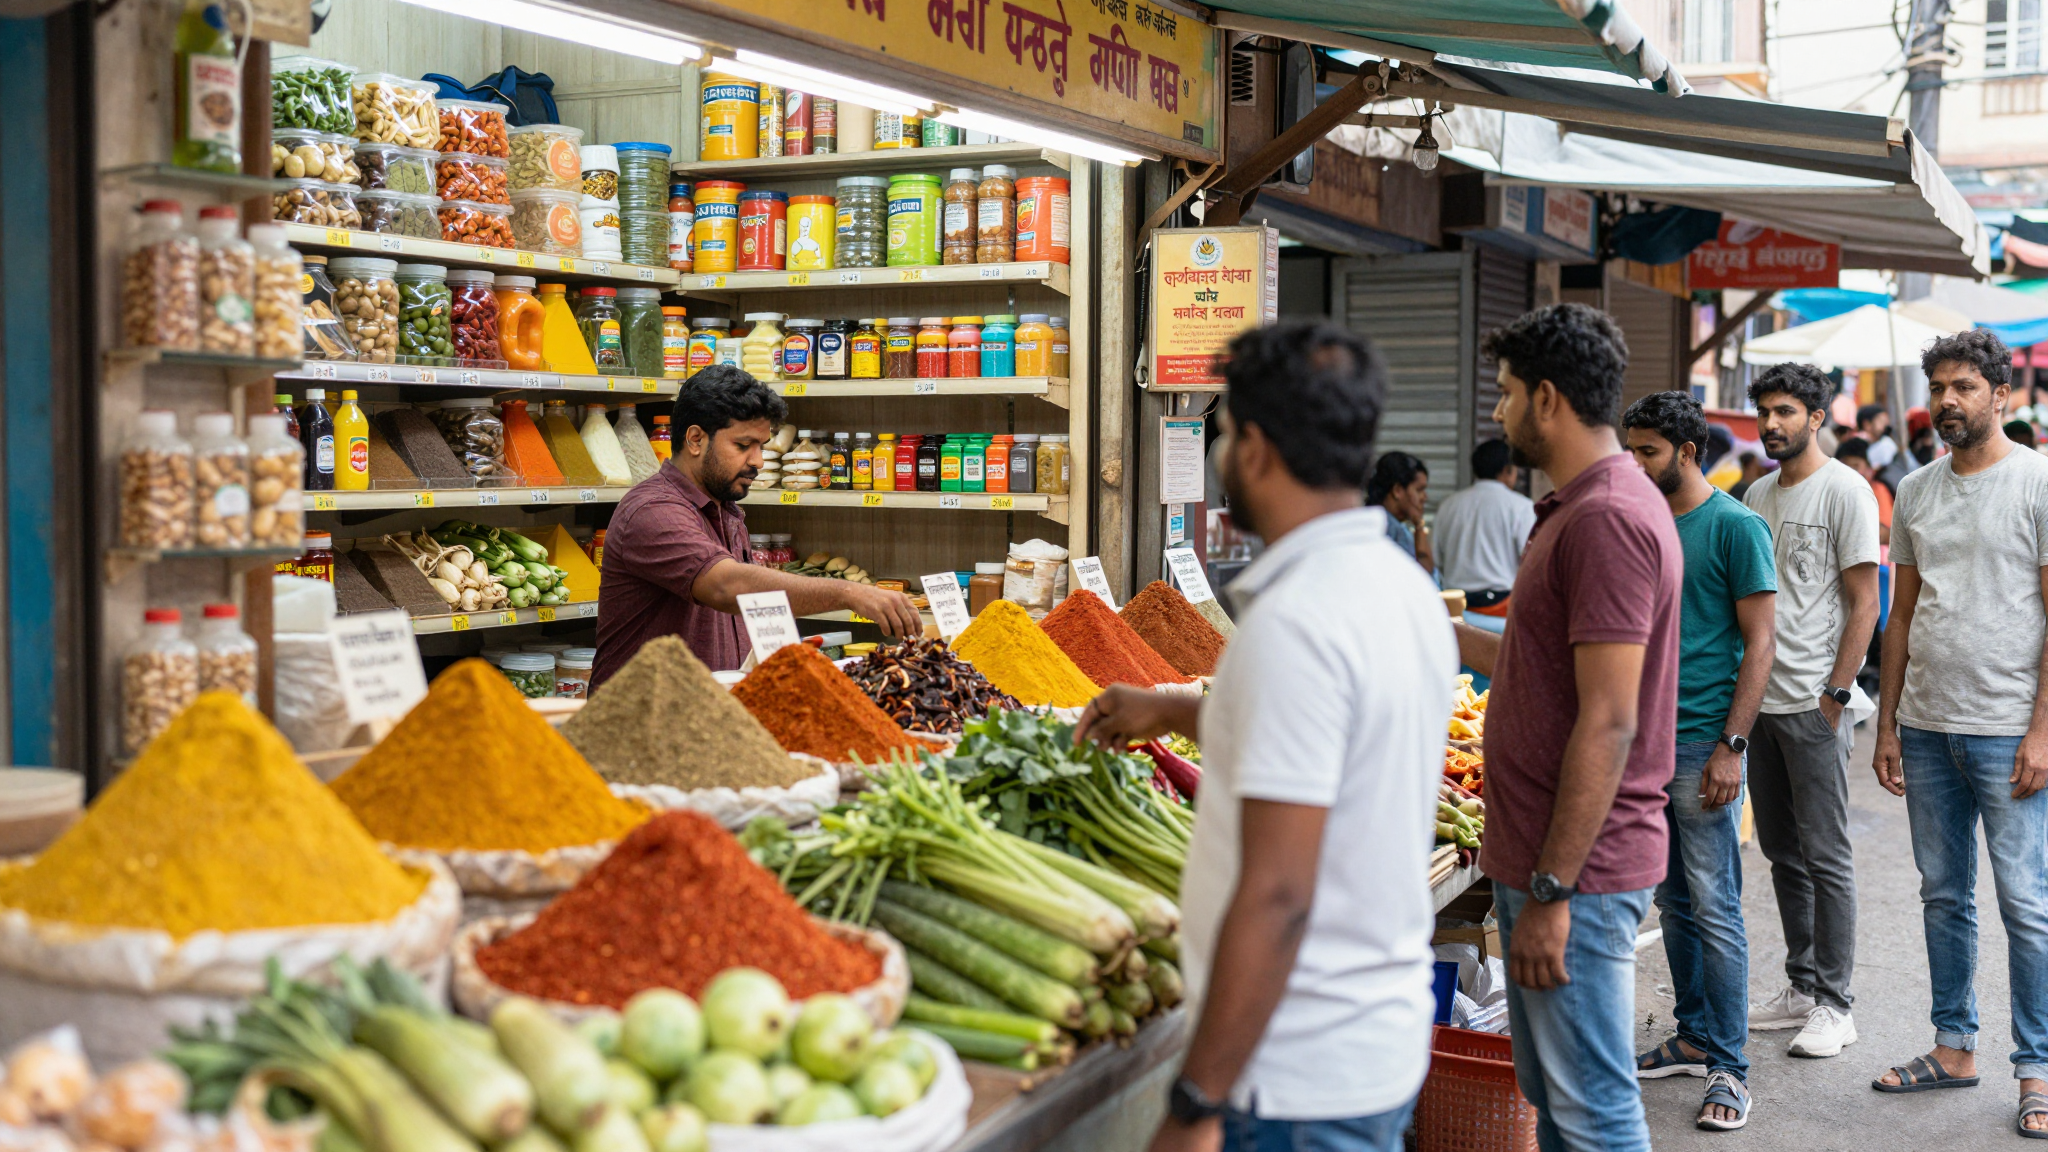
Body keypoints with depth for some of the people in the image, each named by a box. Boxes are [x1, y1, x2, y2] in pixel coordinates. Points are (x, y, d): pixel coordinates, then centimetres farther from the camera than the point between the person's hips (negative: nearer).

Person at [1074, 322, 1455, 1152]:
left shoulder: (1294, 621, -23)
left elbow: (1276, 895, -26)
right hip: (1390, 1040, 9)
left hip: (1302, 1085, -9)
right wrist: (1175, 712, 36)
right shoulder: (1406, 585, 6)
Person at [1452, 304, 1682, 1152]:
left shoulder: (1608, 519, -19)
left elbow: (1607, 723, -23)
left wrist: (1552, 890, -22)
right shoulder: (1577, 509, 15)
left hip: (1576, 868, -10)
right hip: (1541, 857, 10)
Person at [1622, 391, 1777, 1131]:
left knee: (1713, 906, -3)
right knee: (1672, 901, 13)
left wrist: (1730, 746, -16)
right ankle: (1694, 1037, 25)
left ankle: (1730, 1067, 5)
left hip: (1701, 742, -7)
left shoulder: (1736, 527, -7)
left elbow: (1760, 644, -10)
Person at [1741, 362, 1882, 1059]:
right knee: (1782, 852, 13)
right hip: (1760, 699, 7)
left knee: (1824, 856, -2)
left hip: (1813, 704, -7)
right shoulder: (1758, 495, 14)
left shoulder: (1844, 491, -7)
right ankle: (1801, 987, 23)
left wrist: (1834, 694, -15)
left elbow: (1864, 602, -10)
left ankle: (1834, 1006, 6)